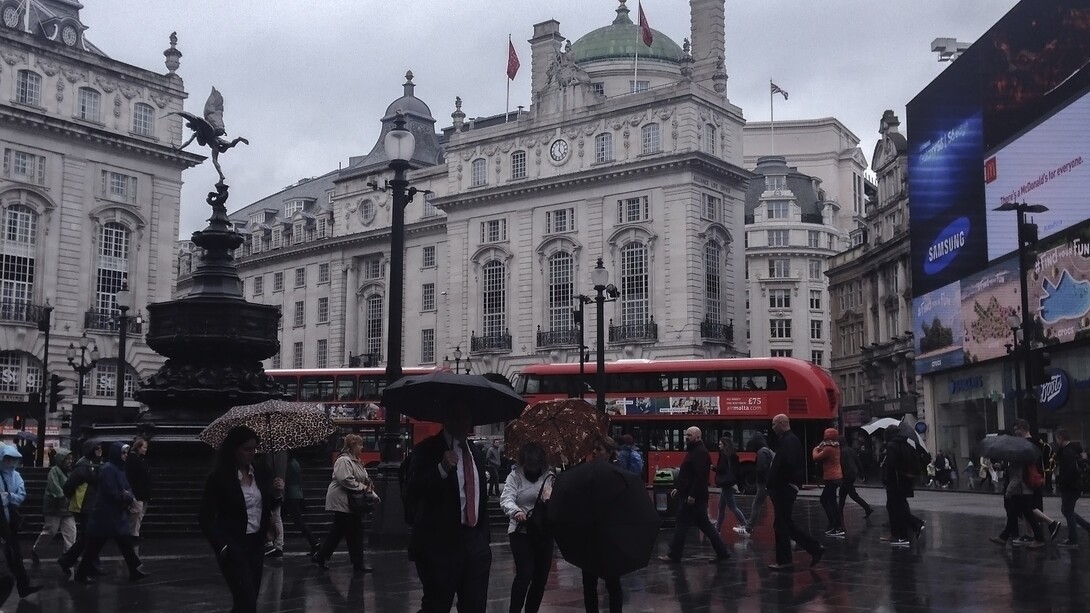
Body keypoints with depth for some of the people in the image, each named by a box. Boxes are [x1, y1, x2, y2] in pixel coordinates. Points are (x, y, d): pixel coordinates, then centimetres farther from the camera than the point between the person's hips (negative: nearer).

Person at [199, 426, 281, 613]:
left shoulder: (261, 473, 4)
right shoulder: (218, 478, -10)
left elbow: (268, 508, 13)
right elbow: (206, 519, -8)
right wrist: (223, 546, -17)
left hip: (256, 544, 5)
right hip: (233, 546, -5)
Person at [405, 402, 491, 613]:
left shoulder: (476, 453, 16)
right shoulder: (427, 450, -5)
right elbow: (411, 492, -17)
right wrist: (441, 469, -30)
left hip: (475, 544, 6)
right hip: (439, 545, -6)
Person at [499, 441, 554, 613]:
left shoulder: (549, 476, 1)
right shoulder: (515, 476, -5)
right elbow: (506, 499, -19)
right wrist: (515, 511, -41)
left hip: (544, 531, 3)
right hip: (521, 531, -3)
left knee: (541, 575, 8)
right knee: (525, 573, -15)